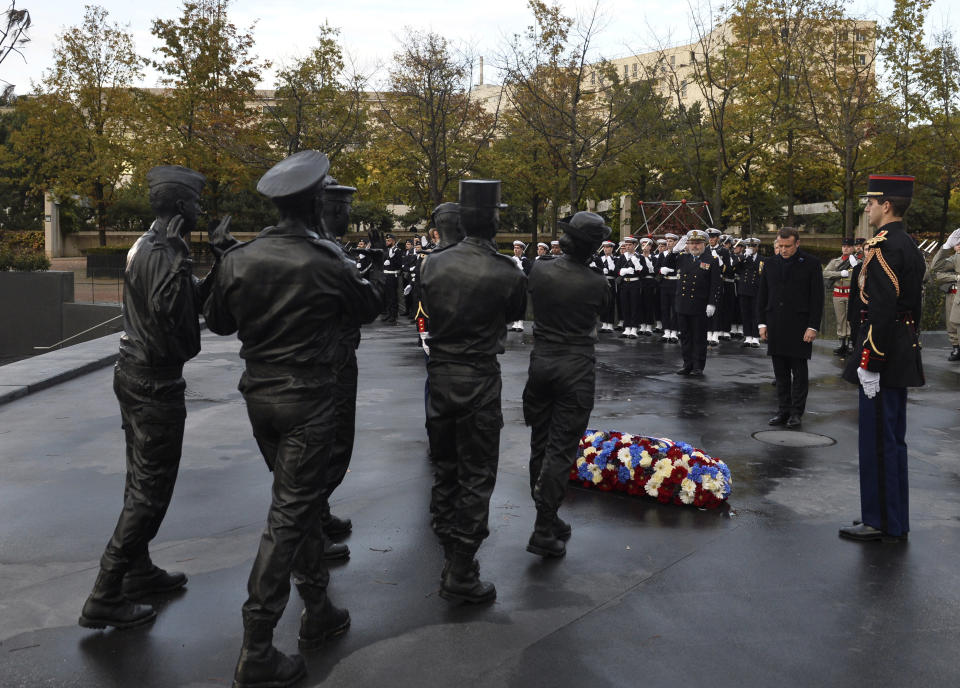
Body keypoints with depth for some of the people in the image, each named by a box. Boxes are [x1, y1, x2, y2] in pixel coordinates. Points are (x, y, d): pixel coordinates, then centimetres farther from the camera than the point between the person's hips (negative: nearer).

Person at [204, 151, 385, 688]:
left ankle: (319, 611, 33)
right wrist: (378, 270, 25)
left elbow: (219, 321, 11)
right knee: (289, 515, -1)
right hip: (308, 401, -6)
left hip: (259, 396, 6)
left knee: (302, 502, 21)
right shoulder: (330, 265, -16)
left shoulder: (239, 259, -2)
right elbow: (368, 307, 5)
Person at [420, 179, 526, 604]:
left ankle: (450, 556, 37)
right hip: (479, 380, -5)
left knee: (444, 469, 20)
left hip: (439, 376, 5)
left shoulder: (432, 264, -4)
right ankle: (461, 574, 6)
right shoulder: (506, 274, -15)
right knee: (476, 477, 3)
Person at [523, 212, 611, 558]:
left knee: (540, 443, 15)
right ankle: (544, 531, -1)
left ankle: (548, 517, 26)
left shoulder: (540, 272, -2)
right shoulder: (597, 283, -12)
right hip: (576, 368, -4)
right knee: (562, 450, -1)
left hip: (541, 361, 4)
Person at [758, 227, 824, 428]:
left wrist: (813, 327, -9)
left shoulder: (811, 264, -2)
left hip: (800, 326, -4)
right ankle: (783, 410, 15)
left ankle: (796, 412, 10)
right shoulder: (770, 264, 9)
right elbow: (762, 296, 13)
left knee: (799, 372, 3)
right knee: (780, 372, 8)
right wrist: (762, 323, 7)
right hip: (775, 327, 4)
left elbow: (817, 297, -4)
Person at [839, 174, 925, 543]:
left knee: (878, 440, -2)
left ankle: (880, 523, 7)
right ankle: (895, 519, 25)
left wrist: (869, 364, -21)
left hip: (882, 356, -10)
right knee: (892, 438, 16)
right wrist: (906, 349, 22)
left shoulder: (881, 246, -17)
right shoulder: (910, 245, 14)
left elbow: (881, 309, -23)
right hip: (902, 357, 10)